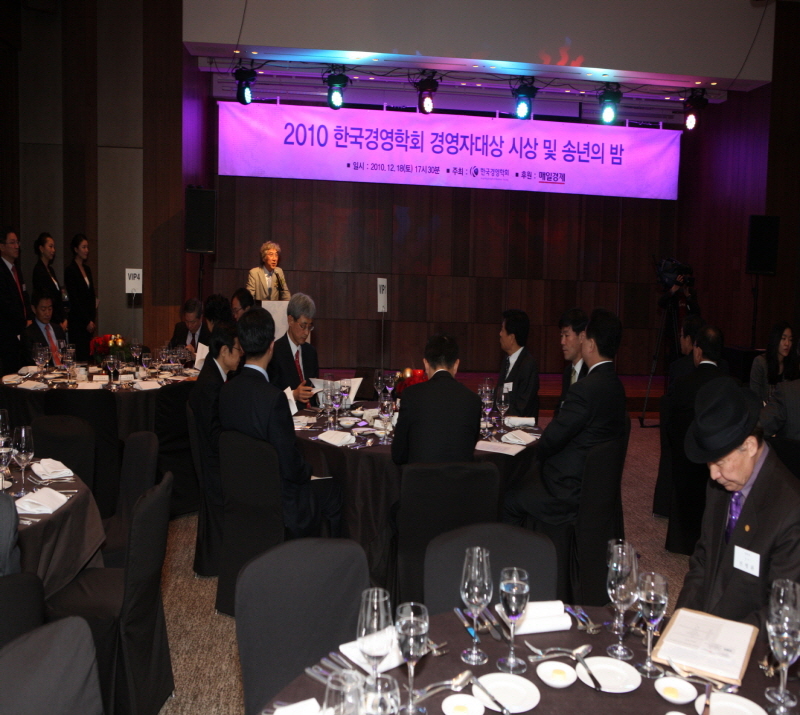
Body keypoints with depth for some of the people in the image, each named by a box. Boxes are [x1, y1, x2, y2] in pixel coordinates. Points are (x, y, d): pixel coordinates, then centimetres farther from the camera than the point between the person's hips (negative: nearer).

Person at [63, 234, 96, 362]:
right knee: (79, 356, -9)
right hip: (77, 321, -7)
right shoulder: (70, 270, -6)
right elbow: (74, 299, -10)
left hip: (89, 321, 7)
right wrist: (87, 321, -10)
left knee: (87, 354, 3)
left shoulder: (87, 269, 16)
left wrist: (93, 320, 8)